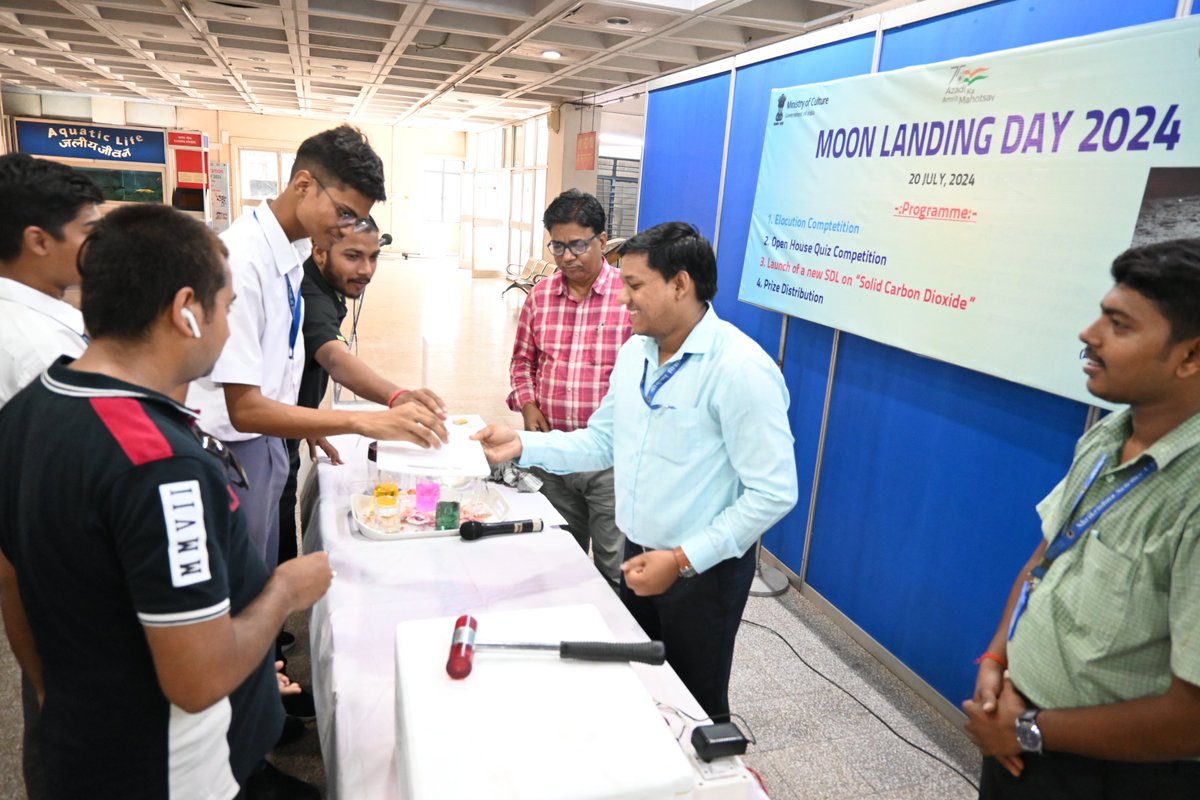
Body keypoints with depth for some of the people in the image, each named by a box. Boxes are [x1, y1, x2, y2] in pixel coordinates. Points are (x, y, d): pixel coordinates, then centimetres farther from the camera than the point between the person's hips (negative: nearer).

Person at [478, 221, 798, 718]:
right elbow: (602, 442, 9)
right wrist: (522, 445, -4)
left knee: (695, 710, 13)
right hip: (638, 556, 7)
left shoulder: (741, 369, -23)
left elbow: (773, 493, -22)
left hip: (703, 570, -7)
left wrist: (682, 560, -22)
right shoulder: (635, 352, 2)